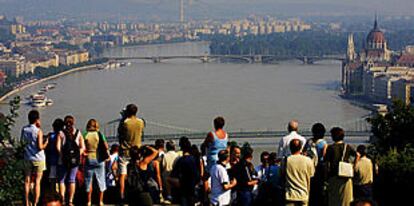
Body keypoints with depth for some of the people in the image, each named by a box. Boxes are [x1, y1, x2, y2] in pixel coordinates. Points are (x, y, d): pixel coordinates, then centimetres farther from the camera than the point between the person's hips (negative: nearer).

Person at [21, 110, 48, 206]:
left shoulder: (24, 129, -1)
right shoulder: (38, 131, -14)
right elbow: (40, 147, -19)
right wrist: (46, 142, 2)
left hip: (27, 158, 4)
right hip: (38, 159, -4)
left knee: (27, 181, 11)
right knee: (37, 182, 3)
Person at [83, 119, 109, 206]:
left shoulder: (85, 135, -5)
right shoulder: (99, 134, -5)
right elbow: (106, 146, -12)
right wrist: (106, 153, 5)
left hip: (89, 159, 0)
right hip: (99, 159, 0)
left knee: (88, 180, 8)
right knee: (101, 180, 9)